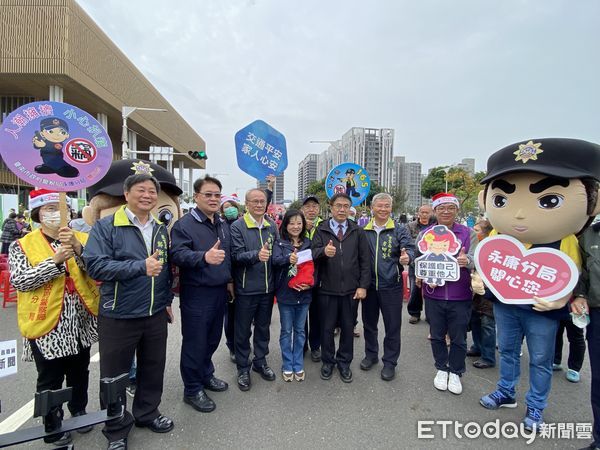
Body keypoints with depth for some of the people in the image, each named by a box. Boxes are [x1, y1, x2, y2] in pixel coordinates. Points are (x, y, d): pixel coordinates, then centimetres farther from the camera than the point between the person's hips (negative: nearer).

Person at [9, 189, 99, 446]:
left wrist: (78, 248, -26)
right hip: (46, 324, -2)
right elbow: (19, 280, -15)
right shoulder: (22, 245, -3)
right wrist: (56, 260, -25)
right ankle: (53, 424, 31)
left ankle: (79, 411, 39)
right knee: (50, 380, 11)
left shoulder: (82, 239, 3)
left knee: (79, 373, 19)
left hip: (81, 323, 3)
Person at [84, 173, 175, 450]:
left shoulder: (161, 229, 7)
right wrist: (140, 266, -28)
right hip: (118, 316, -4)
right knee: (114, 376, 11)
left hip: (156, 314, 5)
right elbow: (95, 265, -21)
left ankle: (147, 413, 42)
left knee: (153, 369, 18)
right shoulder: (106, 226, -9)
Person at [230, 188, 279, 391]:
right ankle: (243, 368, 28)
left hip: (267, 287, 4)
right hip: (246, 288, -4)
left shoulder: (272, 226, 6)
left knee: (263, 327, 19)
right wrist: (256, 255, -34)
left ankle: (260, 361, 37)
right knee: (243, 330, 10)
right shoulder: (237, 226, -9)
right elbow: (236, 256, -19)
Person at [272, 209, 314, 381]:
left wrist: (310, 283, -11)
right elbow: (275, 260, -20)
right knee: (286, 331, 10)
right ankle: (287, 366, 24)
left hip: (304, 293, 2)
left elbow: (313, 266, 5)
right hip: (285, 293, -2)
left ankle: (298, 365, 26)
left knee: (300, 330, 13)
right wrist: (288, 259, -40)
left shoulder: (308, 243, 5)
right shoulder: (280, 243, -3)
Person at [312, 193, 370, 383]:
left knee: (348, 327, 13)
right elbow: (313, 253, -11)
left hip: (351, 289, 1)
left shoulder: (358, 231, 4)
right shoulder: (321, 230, 1)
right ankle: (328, 361, 31)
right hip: (327, 289, -1)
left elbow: (365, 260, 2)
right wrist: (323, 251, -34)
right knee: (327, 327, 11)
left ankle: (344, 362, 31)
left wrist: (363, 285, -4)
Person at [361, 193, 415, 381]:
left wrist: (407, 256, -33)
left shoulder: (399, 230, 0)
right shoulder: (363, 231, 3)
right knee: (369, 322, 16)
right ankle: (371, 355, 36)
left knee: (392, 325, 6)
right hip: (369, 285, 2)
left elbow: (409, 248, -10)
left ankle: (390, 362, 24)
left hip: (391, 286, -2)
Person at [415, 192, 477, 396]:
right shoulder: (425, 234, 3)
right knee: (437, 335, 14)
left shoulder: (468, 234, 0)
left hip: (460, 296, -1)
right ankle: (442, 369, 34)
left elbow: (476, 258, -10)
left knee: (458, 337, 10)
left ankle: (455, 372, 31)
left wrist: (466, 260, -33)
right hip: (433, 295, 1)